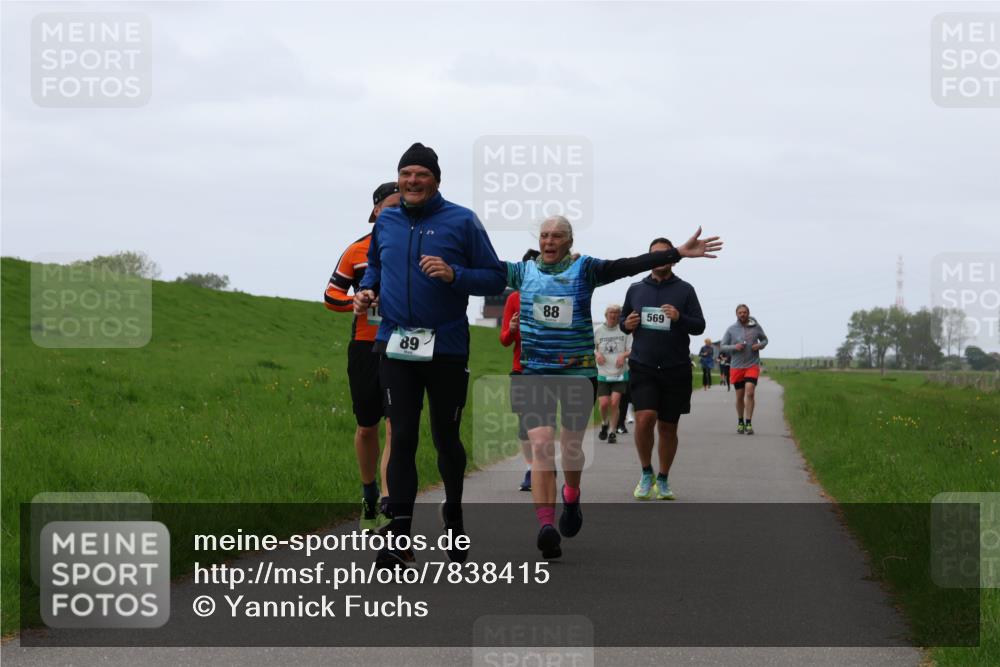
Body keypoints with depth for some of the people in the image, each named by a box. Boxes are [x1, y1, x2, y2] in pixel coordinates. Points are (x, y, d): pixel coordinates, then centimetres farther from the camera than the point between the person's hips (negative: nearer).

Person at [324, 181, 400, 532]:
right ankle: (369, 494, 32)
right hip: (366, 346, 1)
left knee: (397, 427, -13)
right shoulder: (358, 251, 3)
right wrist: (355, 302, -12)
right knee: (366, 426, 10)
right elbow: (331, 295, 8)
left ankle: (387, 505, -18)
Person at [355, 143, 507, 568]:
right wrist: (367, 290, 5)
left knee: (446, 438, 9)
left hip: (447, 348, -2)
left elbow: (495, 278, -3)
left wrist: (454, 275, -19)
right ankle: (399, 537, -8)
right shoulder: (386, 223, 8)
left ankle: (453, 514, 35)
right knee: (402, 438, -6)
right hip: (397, 347, 2)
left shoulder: (461, 222, -4)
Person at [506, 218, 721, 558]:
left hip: (579, 372, 0)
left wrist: (679, 253, -18)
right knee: (541, 445, -15)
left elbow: (631, 265, -8)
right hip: (535, 373, 0)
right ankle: (546, 526, -22)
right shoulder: (523, 271, 6)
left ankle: (571, 497, 44)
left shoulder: (584, 269, 0)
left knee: (572, 446, 11)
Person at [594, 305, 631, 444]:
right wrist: (596, 354, -9)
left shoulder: (624, 330, -1)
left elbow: (632, 349, 3)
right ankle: (604, 423, 23)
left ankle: (612, 431, 3)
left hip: (620, 374, -1)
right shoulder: (597, 330, 2)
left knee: (615, 402, -9)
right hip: (603, 374, 1)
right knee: (604, 403, -7)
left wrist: (624, 355, -17)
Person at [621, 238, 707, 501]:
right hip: (642, 367, 0)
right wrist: (626, 324, -4)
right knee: (645, 417, -19)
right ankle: (646, 473, 1)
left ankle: (663, 480, 24)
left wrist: (680, 318, -19)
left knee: (668, 428, 7)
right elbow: (623, 320, 21)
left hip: (676, 370, 0)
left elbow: (700, 325, 1)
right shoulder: (636, 289, 10)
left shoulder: (685, 290, 4)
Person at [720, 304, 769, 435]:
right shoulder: (731, 329, 1)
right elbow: (723, 346, 4)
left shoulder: (756, 326, 2)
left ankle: (748, 423, -12)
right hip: (737, 367, 1)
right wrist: (734, 347, -15)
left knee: (750, 392, -16)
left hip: (752, 365, -1)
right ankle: (740, 422, 24)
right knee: (740, 396, 7)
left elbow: (764, 340, 16)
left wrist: (760, 345, -6)